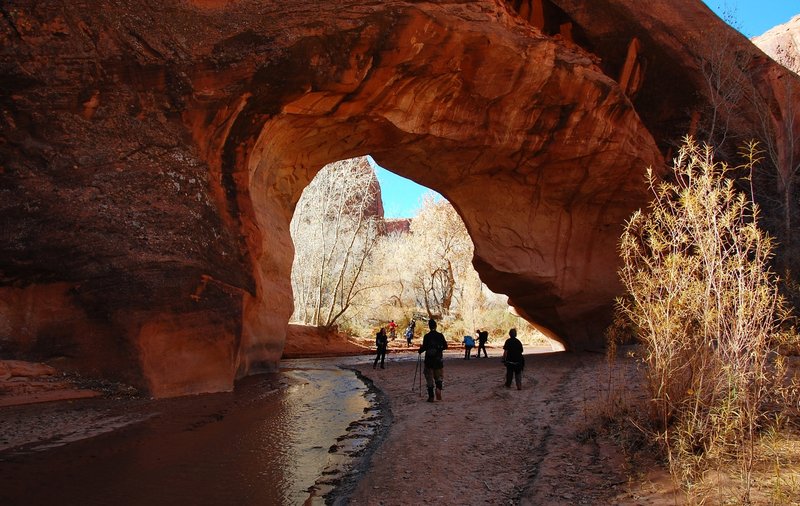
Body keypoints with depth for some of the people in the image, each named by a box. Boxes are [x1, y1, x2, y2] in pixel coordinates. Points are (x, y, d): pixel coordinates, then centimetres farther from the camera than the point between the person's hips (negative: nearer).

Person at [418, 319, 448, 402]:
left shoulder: (426, 336, -8)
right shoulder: (440, 335, -2)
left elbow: (424, 347, -13)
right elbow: (445, 346, 2)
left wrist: (420, 351, 8)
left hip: (429, 360, -1)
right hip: (439, 359, 1)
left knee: (429, 378, 6)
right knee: (439, 377, 14)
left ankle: (431, 396, 4)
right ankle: (438, 388, -14)